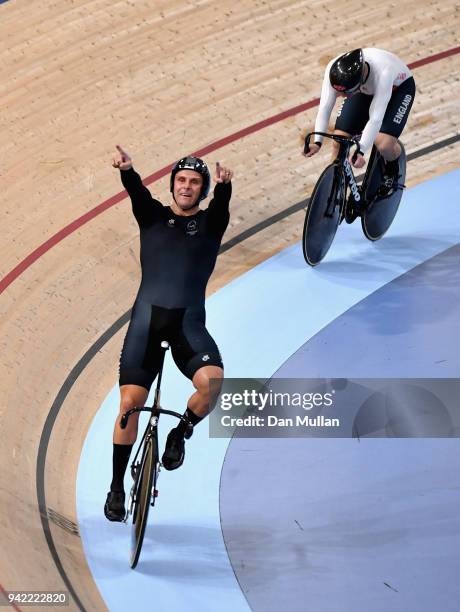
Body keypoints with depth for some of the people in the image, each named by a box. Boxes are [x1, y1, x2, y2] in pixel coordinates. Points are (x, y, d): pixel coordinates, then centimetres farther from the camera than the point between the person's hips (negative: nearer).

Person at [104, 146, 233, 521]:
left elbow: (222, 203, -15)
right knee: (130, 402, -4)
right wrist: (127, 171, -35)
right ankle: (117, 486, 11)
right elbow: (138, 192, -12)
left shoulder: (210, 222, 8)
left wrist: (224, 185, -39)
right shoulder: (153, 216, 9)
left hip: (189, 323, -1)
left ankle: (180, 434, 3)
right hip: (147, 318, 1)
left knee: (212, 382, -27)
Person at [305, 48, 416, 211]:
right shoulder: (334, 69, -33)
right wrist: (317, 142, -39)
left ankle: (392, 168, 12)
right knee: (339, 140, -10)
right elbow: (325, 107, -29)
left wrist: (360, 151, -51)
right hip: (365, 89, 4)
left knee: (383, 144, -24)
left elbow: (375, 118, -44)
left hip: (399, 87, -4)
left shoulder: (383, 73, -44)